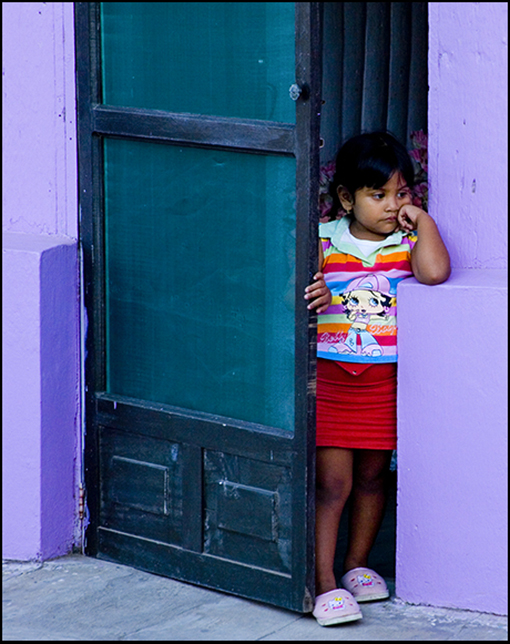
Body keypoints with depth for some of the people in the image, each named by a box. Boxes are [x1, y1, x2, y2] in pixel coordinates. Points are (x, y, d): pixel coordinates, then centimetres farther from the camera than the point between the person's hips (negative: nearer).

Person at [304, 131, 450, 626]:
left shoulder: (407, 241, -1)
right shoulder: (325, 241, -2)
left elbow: (434, 273, -21)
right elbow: (303, 295, 1)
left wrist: (421, 220, -12)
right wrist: (315, 298, -20)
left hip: (385, 380, 2)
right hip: (329, 377, -2)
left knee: (372, 476, 14)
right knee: (332, 483, -4)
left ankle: (357, 565, 30)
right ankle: (324, 584, 0)